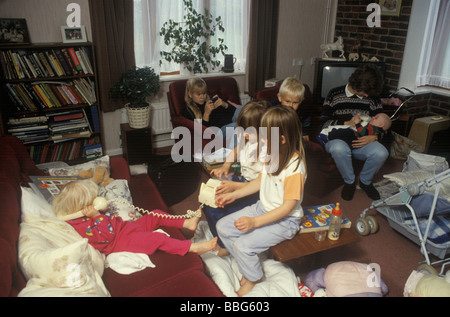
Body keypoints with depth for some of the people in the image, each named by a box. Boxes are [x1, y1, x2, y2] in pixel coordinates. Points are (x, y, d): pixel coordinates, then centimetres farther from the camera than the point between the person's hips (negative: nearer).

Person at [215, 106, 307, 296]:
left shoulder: (295, 168, -28)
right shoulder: (272, 154, -4)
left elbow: (288, 206, -25)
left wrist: (254, 222, -28)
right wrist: (234, 195, 7)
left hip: (284, 220, -8)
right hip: (263, 208, 9)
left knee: (243, 245, -21)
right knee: (223, 227, 3)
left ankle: (253, 279, 10)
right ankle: (249, 264, 20)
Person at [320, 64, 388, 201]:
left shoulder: (372, 98, 8)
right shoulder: (335, 94, -2)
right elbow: (324, 122, -8)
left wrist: (373, 137, -14)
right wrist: (348, 123, -21)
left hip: (362, 141, 3)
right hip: (337, 139, -3)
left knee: (381, 153, -28)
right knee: (339, 148, -41)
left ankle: (365, 181, 4)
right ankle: (349, 182, -10)